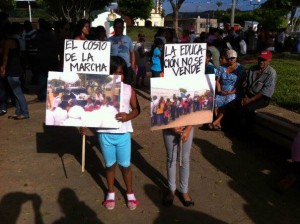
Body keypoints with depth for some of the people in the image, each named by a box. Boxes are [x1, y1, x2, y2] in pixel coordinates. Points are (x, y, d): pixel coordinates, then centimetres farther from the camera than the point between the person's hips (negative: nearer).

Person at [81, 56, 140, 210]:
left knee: (125, 165, 12)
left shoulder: (129, 89, -4)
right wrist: (85, 124, -13)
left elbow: (136, 109, 1)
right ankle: (111, 193, 39)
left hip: (123, 134, 0)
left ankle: (130, 193, 35)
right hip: (105, 134, 0)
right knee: (110, 165, 16)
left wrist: (128, 116, -19)